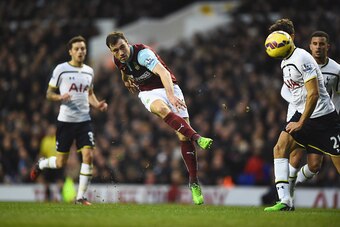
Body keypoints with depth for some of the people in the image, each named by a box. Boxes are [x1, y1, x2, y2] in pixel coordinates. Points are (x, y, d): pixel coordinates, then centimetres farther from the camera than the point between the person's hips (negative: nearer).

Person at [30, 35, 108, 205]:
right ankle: (40, 164, 36)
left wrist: (97, 105, 4)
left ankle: (80, 197, -4)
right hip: (65, 120, -4)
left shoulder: (89, 71, 10)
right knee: (61, 163, 0)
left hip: (84, 120, 4)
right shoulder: (61, 69, -4)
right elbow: (49, 94, 0)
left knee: (88, 156, -13)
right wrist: (60, 97, -21)